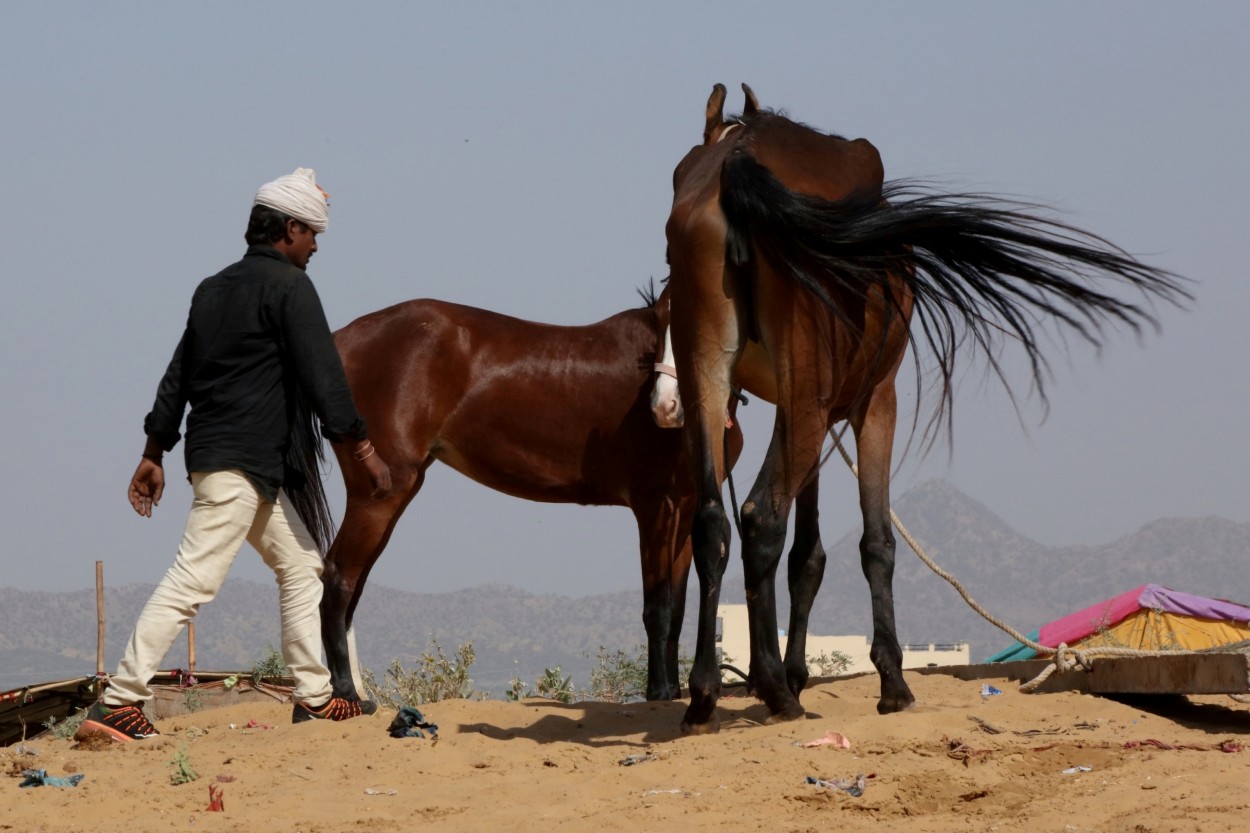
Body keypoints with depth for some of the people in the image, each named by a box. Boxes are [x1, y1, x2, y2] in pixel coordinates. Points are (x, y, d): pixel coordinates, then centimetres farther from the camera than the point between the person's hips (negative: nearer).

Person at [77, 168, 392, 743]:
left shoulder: (215, 288, 17)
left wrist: (154, 453, 22)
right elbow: (322, 376, -13)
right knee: (194, 580, -13)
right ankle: (118, 704, -16)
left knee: (301, 566, 16)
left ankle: (314, 697, 16)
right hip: (241, 461, -10)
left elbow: (178, 376, 19)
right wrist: (363, 448, -7)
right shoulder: (288, 286, -9)